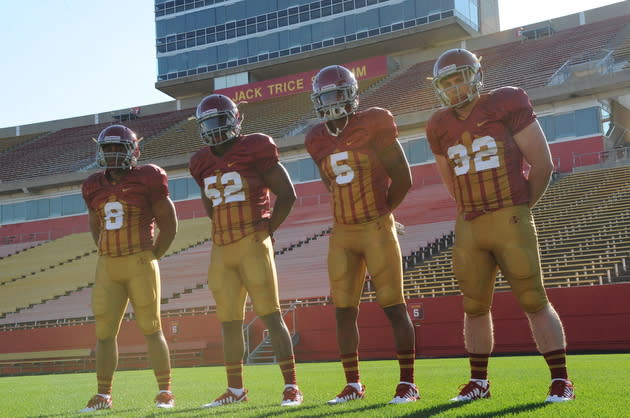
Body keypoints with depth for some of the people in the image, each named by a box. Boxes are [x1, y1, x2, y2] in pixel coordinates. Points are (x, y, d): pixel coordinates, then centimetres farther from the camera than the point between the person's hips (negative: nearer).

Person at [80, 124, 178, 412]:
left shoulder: (147, 180, -6)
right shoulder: (95, 187, 9)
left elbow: (169, 225, -1)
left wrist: (150, 258, -2)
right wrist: (108, 256, 14)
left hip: (140, 264, -5)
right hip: (107, 268, 5)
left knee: (151, 329, -1)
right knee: (105, 332, 4)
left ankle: (165, 392, 7)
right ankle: (103, 395, 13)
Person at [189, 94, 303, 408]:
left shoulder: (254, 149, -5)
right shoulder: (204, 162, 12)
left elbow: (287, 194, -3)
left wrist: (268, 230, -4)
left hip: (253, 243, -6)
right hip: (221, 249, 6)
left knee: (270, 315, -7)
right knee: (229, 321, 9)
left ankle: (291, 387, -3)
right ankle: (235, 389, 18)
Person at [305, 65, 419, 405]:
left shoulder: (372, 126, -9)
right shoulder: (319, 140, 6)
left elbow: (403, 178, -5)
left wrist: (381, 212, 4)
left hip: (377, 228, -5)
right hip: (342, 233, 6)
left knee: (393, 306, -3)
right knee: (344, 310, 7)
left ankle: (408, 383, 5)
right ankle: (353, 384, 17)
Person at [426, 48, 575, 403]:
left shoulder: (507, 105, -6)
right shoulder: (441, 126, 9)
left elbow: (542, 164, -2)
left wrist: (520, 209, 5)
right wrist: (475, 211, 15)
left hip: (511, 221, -5)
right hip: (469, 227, 5)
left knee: (534, 301, -3)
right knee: (475, 307, 10)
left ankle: (561, 381, 6)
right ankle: (479, 382, 22)